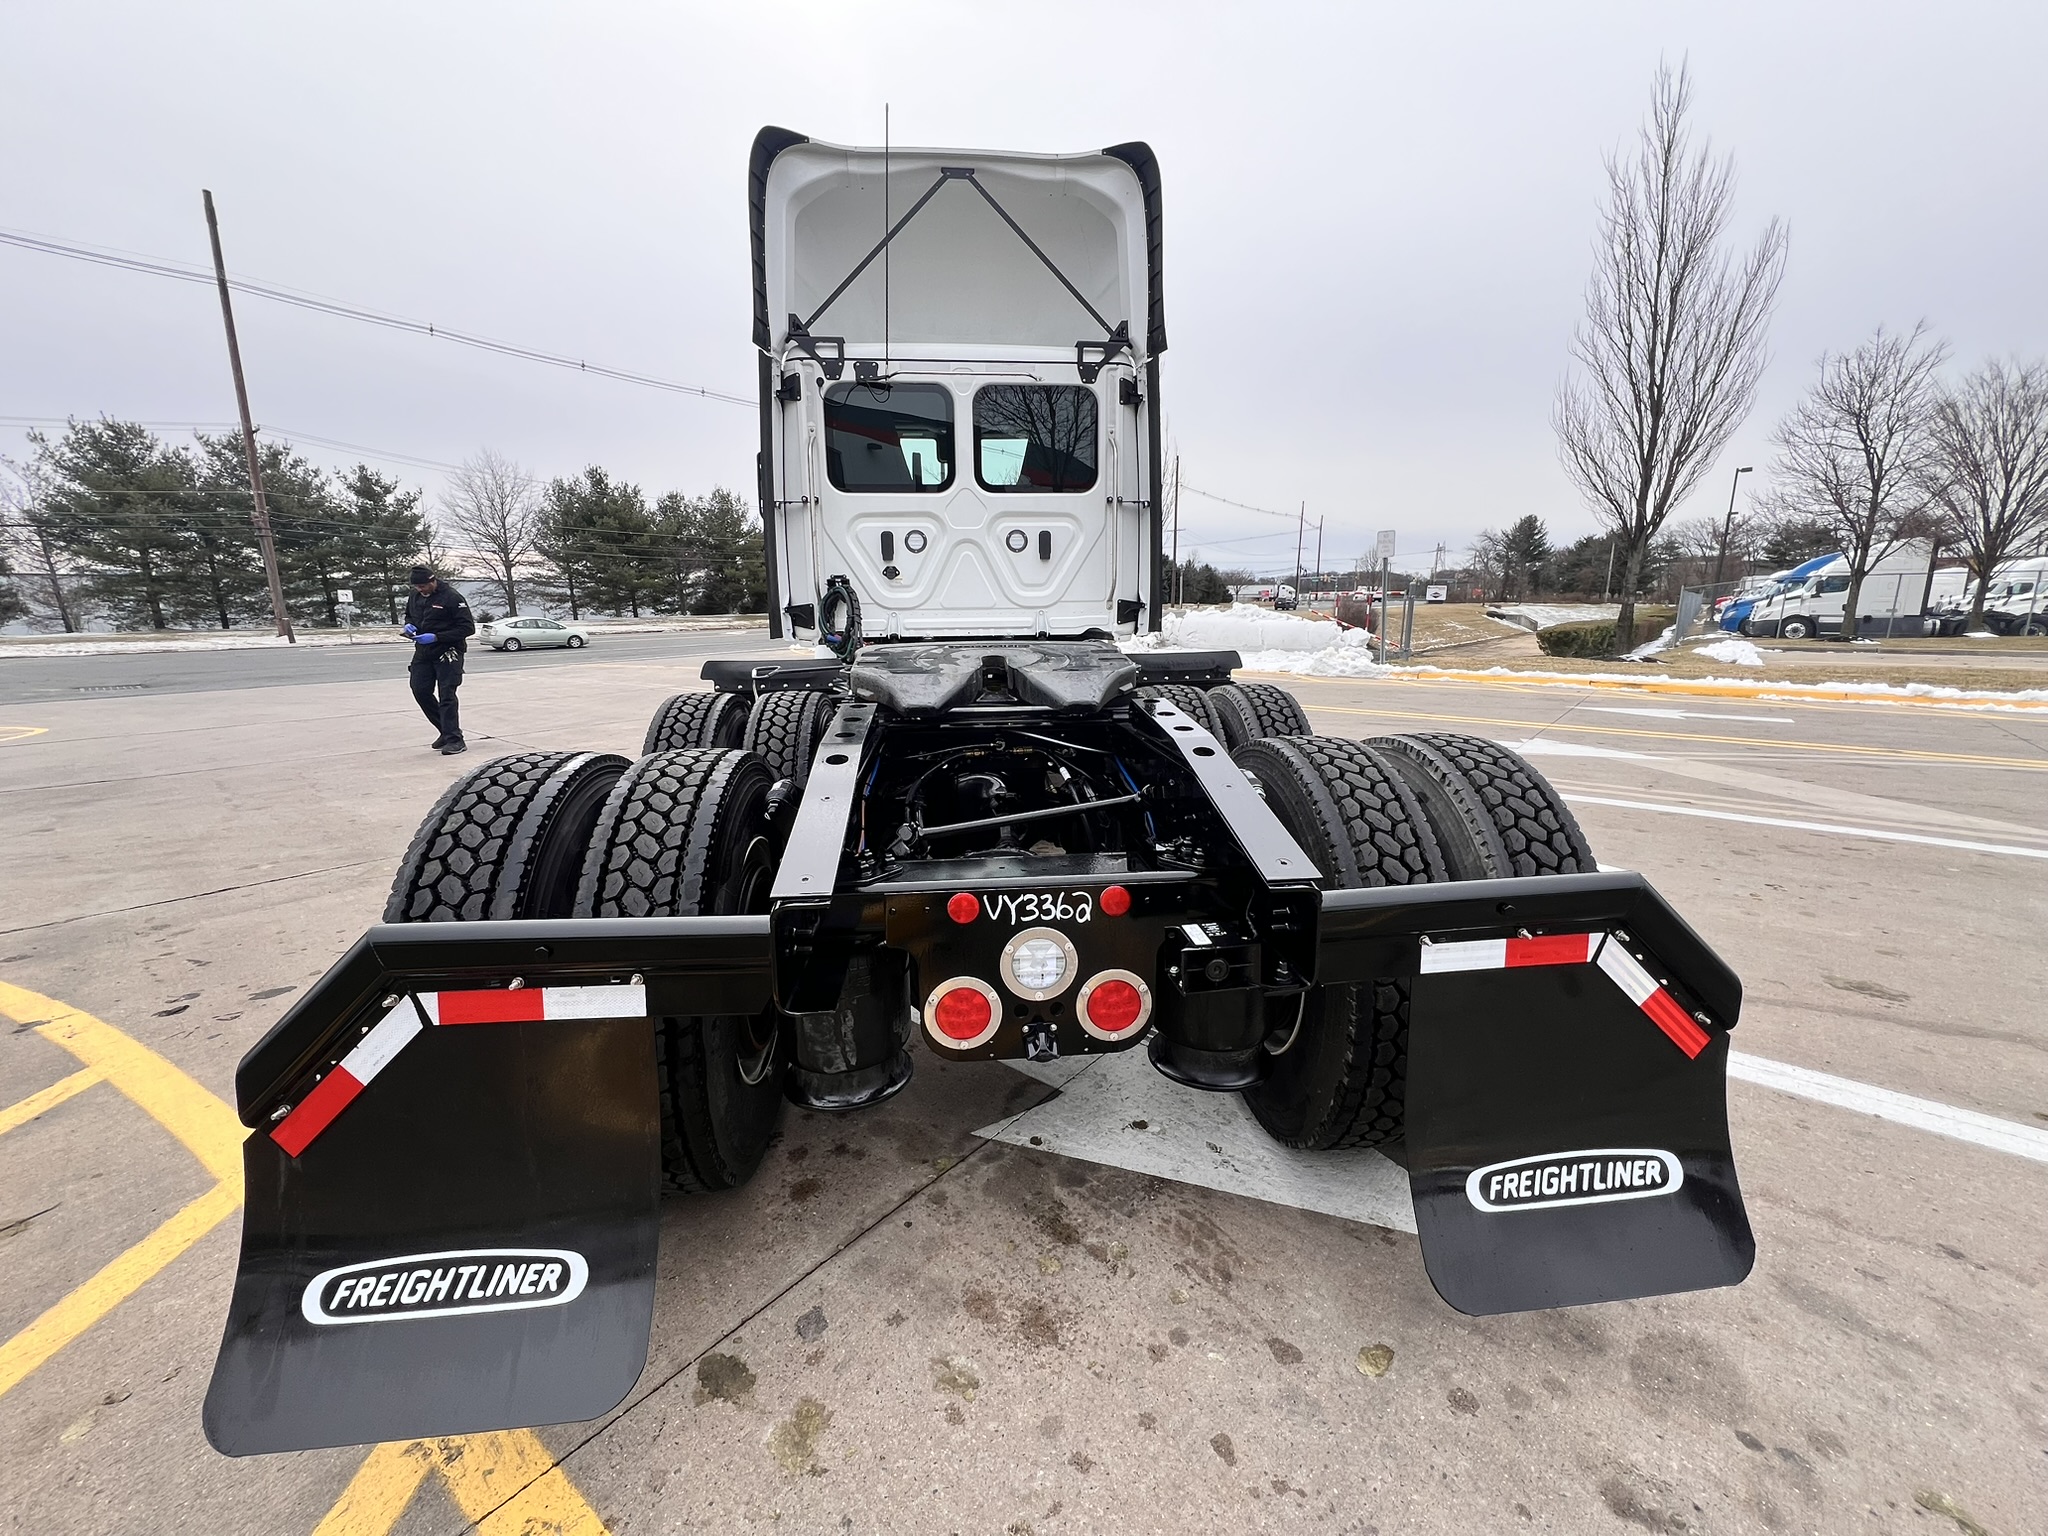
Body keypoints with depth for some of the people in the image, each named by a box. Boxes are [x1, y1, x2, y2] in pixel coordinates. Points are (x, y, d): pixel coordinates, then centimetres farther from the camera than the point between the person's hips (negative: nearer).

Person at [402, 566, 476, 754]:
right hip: (423, 652, 7)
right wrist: (409, 625, 1)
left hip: (447, 653, -7)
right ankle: (446, 731, 20)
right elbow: (409, 616, 26)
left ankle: (454, 739, -6)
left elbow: (468, 628, -16)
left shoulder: (452, 598, -14)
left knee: (446, 696, -10)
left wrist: (436, 637, -21)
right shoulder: (415, 596, 8)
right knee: (420, 690, 6)